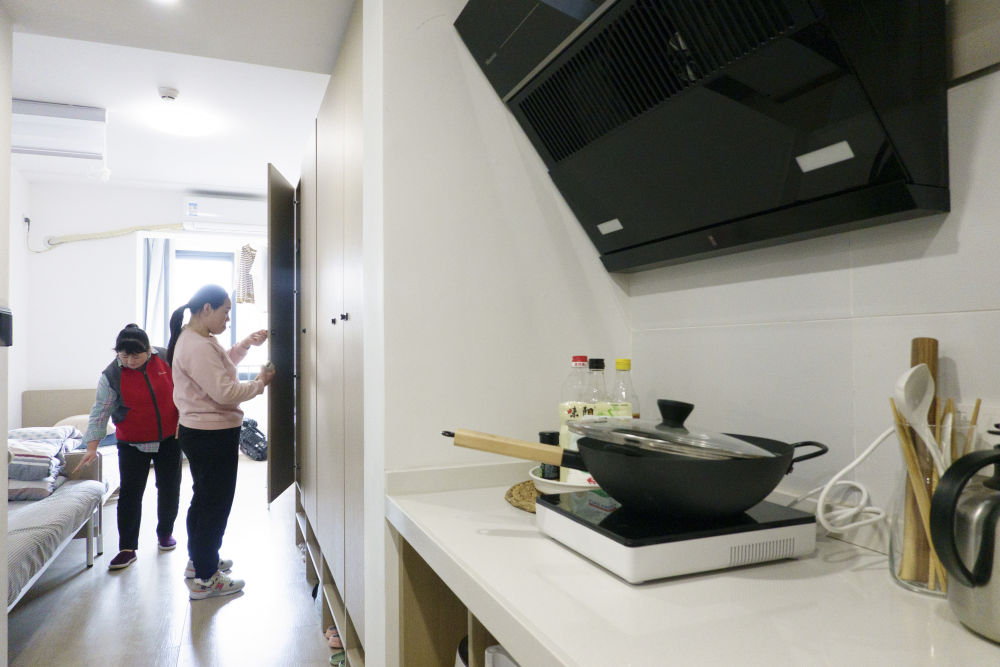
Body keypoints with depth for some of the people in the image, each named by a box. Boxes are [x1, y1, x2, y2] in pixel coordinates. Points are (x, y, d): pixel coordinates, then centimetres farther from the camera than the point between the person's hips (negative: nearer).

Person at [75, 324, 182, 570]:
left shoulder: (166, 358, -8)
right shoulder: (111, 375, -12)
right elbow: (100, 411, -9)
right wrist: (92, 447, -14)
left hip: (169, 438, 2)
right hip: (132, 444, -2)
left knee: (169, 489, 10)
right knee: (129, 493, -4)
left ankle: (165, 532, 30)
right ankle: (127, 548, 6)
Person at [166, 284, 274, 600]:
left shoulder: (197, 339, 10)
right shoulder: (197, 346, -24)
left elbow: (220, 364, 25)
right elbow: (224, 392, -27)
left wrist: (246, 343, 14)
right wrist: (260, 382, -13)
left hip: (201, 432, 11)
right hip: (212, 435, -11)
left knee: (205, 500, 23)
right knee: (215, 503, 1)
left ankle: (200, 561, 39)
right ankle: (204, 579, 13)